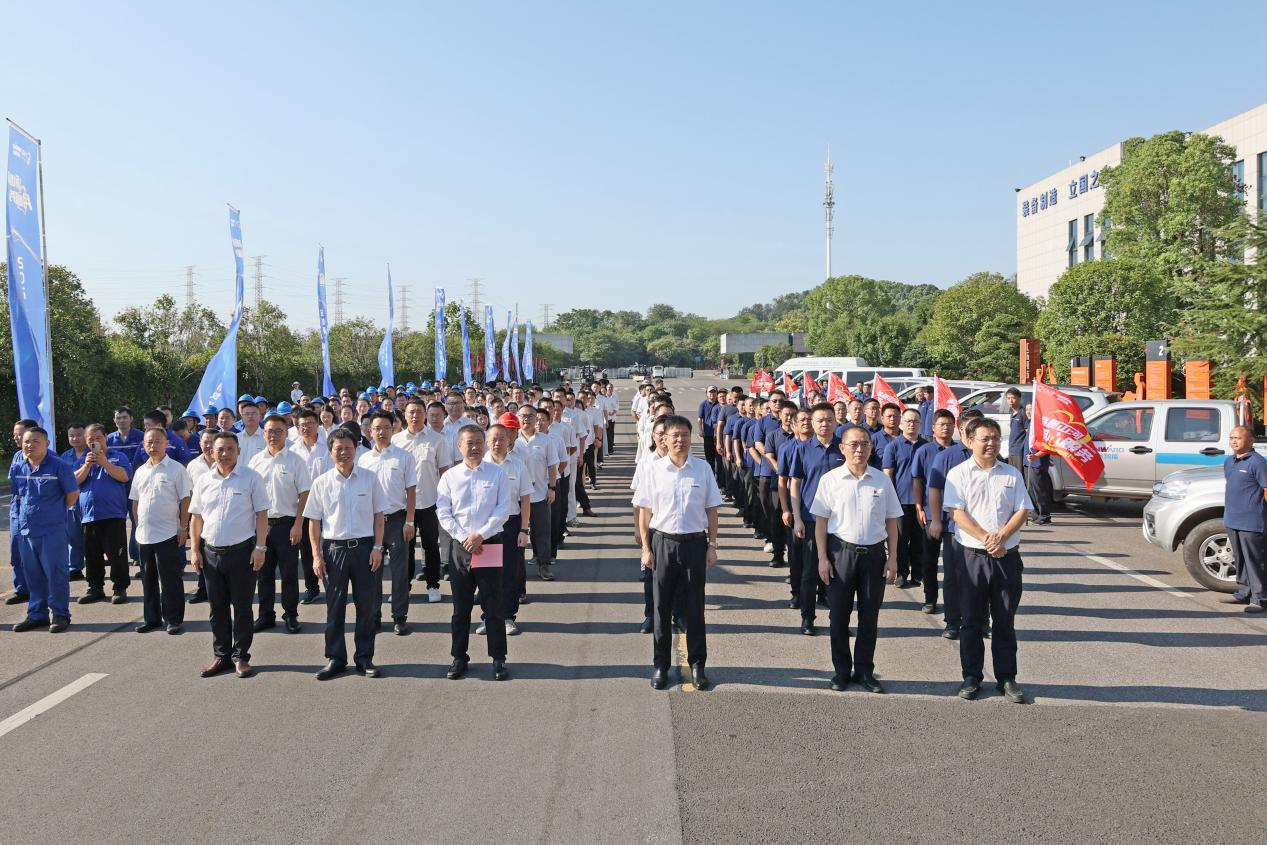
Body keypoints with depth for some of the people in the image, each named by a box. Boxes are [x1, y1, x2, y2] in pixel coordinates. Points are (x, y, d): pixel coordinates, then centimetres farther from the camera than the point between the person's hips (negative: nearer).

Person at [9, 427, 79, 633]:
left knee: (55, 573, -1)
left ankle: (59, 614, 8)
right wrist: (30, 511, 14)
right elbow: (17, 494, 20)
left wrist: (57, 511, 5)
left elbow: (73, 493, -2)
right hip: (25, 529, 6)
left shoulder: (59, 466, -10)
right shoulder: (16, 468, 5)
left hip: (52, 529, -5)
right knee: (32, 575, 13)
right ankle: (36, 614, 24)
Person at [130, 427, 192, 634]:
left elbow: (185, 499, -6)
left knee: (170, 580, 0)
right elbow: (135, 502, 17)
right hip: (144, 535, 6)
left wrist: (183, 527, -9)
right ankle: (151, 618, 23)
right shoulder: (140, 471, 11)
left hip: (167, 534, -5)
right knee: (148, 579, 13)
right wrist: (138, 526, 11)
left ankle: (174, 619, 9)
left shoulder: (176, 469, -5)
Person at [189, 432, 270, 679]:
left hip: (242, 550, -4)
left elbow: (261, 515, -5)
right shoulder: (204, 480, 7)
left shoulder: (251, 478, -5)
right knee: (217, 607, 12)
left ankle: (240, 656, 15)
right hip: (211, 551, 4)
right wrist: (195, 550, 5)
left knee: (242, 607, 4)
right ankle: (221, 655, 23)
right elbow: (196, 517, 11)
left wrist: (260, 548, -11)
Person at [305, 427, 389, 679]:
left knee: (367, 606, 6)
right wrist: (317, 556, -1)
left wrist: (377, 547, -2)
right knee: (334, 606, 8)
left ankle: (364, 658, 18)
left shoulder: (369, 478, 0)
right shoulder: (322, 483, 0)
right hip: (334, 547, 0)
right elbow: (314, 522, 4)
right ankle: (334, 658, 19)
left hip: (364, 547, 0)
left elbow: (378, 515, 4)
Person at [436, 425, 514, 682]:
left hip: (490, 544, -1)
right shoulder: (450, 477, 5)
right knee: (460, 606, 9)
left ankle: (498, 659, 12)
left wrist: (480, 535, -12)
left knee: (492, 605, 3)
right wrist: (464, 538, -9)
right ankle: (459, 657, 20)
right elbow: (443, 512, 1)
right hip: (459, 545, 2)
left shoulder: (497, 473, 1)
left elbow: (503, 508, -4)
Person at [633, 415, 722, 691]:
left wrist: (712, 545, 1)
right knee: (662, 606, 8)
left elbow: (711, 510, 5)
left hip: (695, 542, 0)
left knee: (694, 606, 8)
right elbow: (645, 511, 2)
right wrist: (646, 548, -2)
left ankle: (697, 664, 19)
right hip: (663, 541, 0)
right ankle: (661, 665, 19)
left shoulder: (702, 468, 0)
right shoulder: (654, 469, -2)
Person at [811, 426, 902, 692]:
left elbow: (891, 520, 7)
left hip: (874, 552, 2)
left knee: (869, 615, 9)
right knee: (839, 615, 6)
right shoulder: (830, 480, -3)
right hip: (841, 551, -1)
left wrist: (892, 558, 3)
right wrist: (822, 558, -5)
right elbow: (821, 521, -1)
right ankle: (842, 670, 21)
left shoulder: (882, 481, 3)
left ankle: (864, 670, 23)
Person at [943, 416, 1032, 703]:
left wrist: (1001, 536, -13)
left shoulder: (1011, 474, 9)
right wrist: (986, 539, -17)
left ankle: (1006, 678, 19)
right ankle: (972, 677, 16)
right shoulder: (959, 473, 0)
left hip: (1007, 556, 2)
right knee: (971, 620, 5)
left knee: (1005, 621, 9)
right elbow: (958, 513, -8)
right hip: (972, 554, -2)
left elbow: (1022, 511, 3)